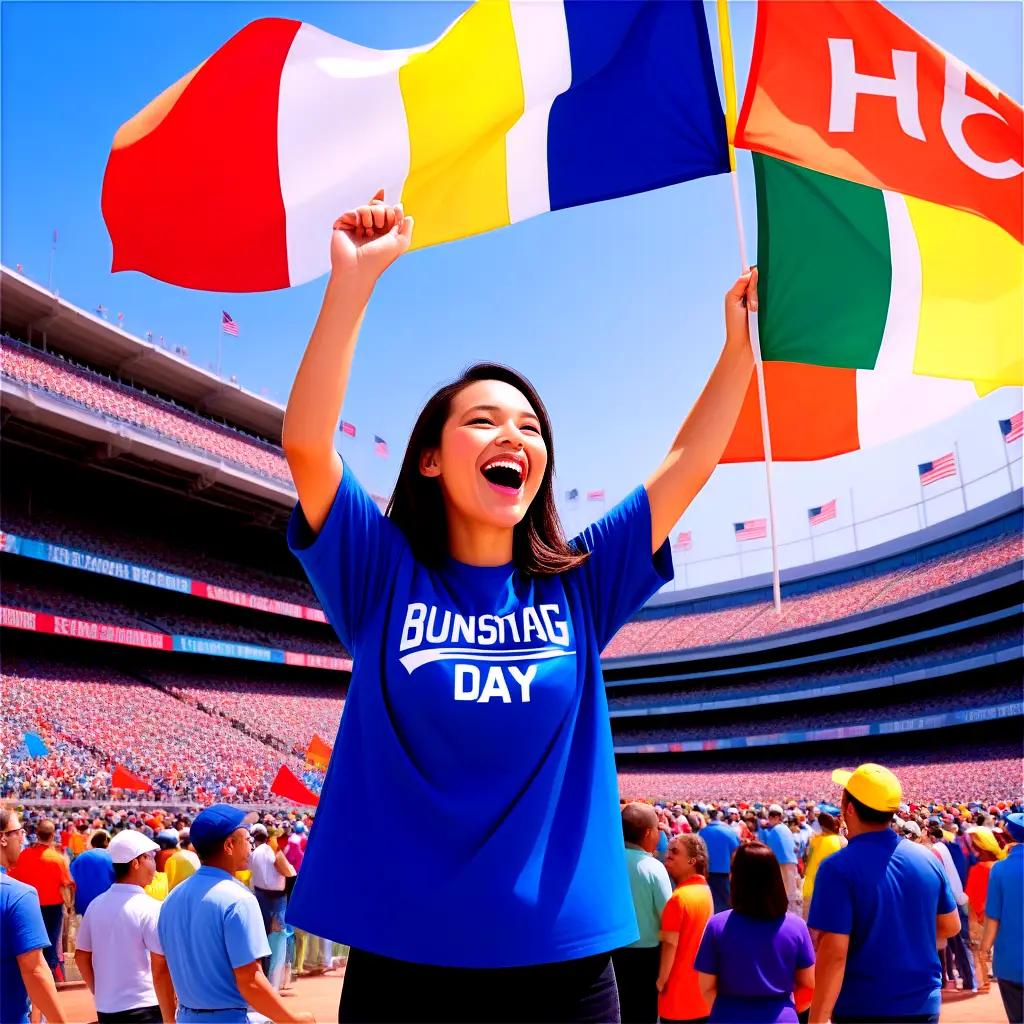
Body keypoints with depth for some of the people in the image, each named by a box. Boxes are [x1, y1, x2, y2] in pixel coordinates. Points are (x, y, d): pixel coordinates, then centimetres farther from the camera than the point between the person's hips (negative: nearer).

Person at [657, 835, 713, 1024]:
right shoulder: (705, 890, 5)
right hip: (702, 989, 8)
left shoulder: (678, 897, -20)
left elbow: (670, 944, -20)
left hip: (679, 993, -8)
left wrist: (660, 981, -9)